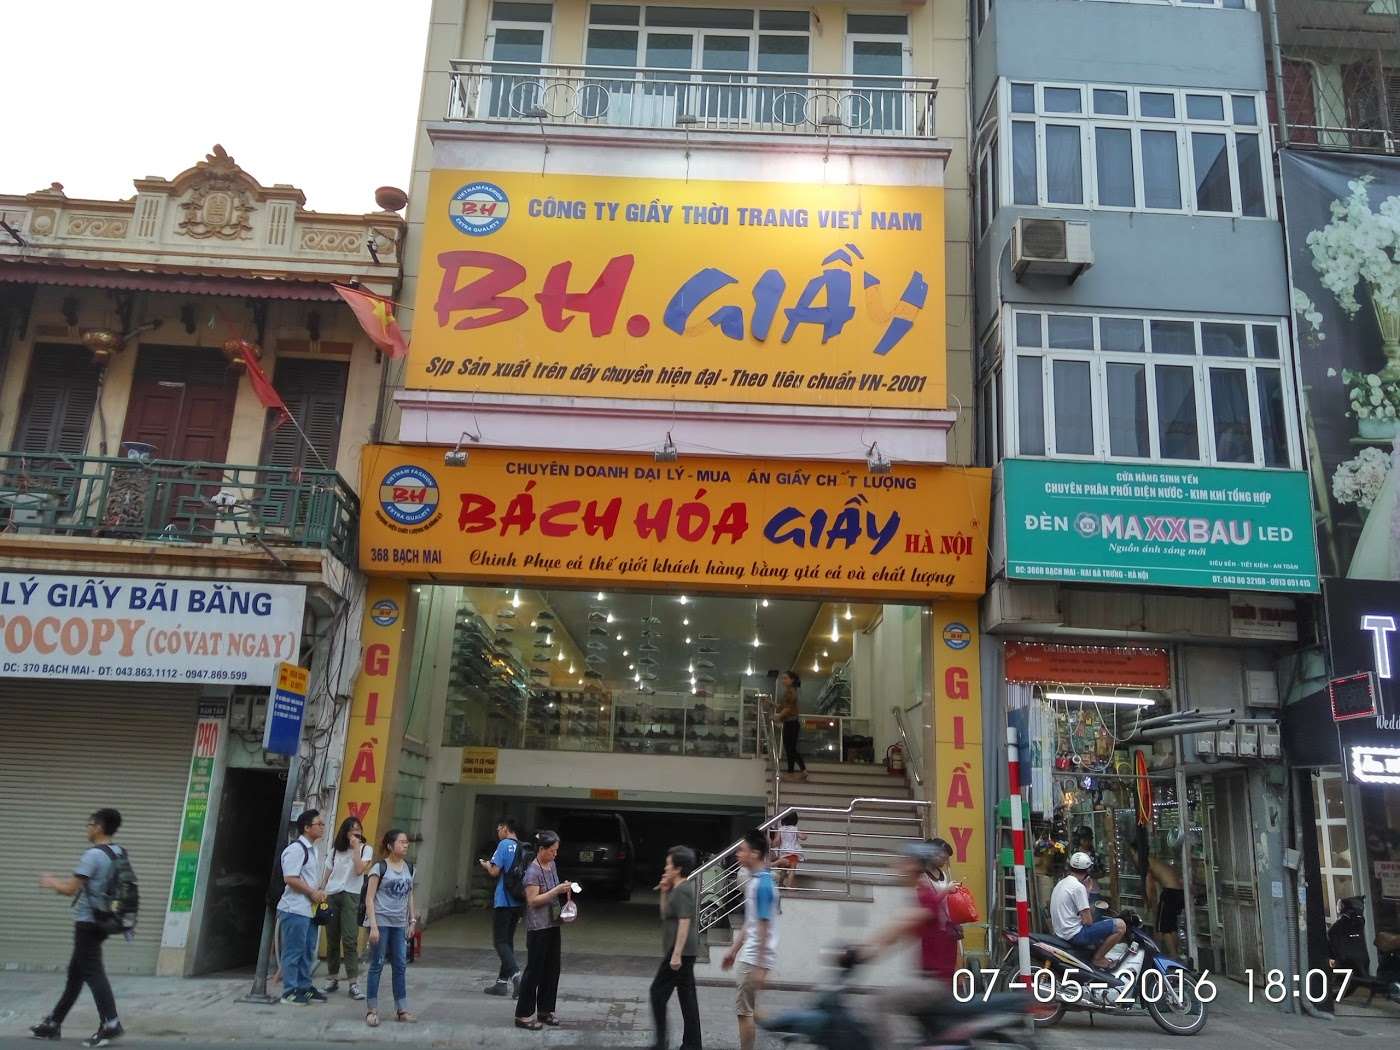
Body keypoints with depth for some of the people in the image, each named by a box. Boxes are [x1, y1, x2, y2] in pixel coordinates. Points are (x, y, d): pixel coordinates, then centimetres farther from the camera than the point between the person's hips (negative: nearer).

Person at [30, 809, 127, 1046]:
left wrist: (51, 883, 3)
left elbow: (70, 889, -17)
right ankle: (53, 1023, 28)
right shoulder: (118, 854, 9)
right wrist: (61, 882, 22)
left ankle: (110, 1024, -14)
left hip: (88, 922, -9)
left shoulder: (93, 854, -18)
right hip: (101, 920, 9)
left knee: (92, 972, -8)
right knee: (75, 972, 17)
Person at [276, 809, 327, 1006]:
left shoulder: (312, 849, 15)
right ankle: (290, 991, 6)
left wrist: (319, 892, 7)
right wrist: (313, 893, -14)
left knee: (308, 951, 15)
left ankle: (304, 987, 25)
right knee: (293, 951, -2)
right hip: (295, 910, -10)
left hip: (310, 909, 10)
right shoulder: (296, 849, -15)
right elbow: (290, 879, -21)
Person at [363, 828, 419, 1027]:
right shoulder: (380, 868, -10)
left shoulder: (408, 867, 7)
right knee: (377, 965, 1)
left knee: (400, 966, 7)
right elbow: (369, 898, -11)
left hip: (399, 923, 5)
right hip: (381, 921, -5)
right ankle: (371, 1010, 10)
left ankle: (401, 1009, 14)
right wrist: (373, 926, -17)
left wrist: (412, 919, 11)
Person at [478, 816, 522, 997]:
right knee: (508, 940, 13)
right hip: (518, 901, 7)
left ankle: (514, 972, -21)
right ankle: (502, 981, 16)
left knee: (500, 941, -2)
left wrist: (486, 865, 7)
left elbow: (495, 871, -16)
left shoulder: (504, 844, -11)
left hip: (503, 901, -7)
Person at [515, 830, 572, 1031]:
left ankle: (545, 1010, 23)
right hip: (538, 927, -8)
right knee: (534, 970, -1)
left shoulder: (552, 866, 8)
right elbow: (532, 900, -20)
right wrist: (557, 890, -23)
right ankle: (524, 1014, 8)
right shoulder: (533, 871, -16)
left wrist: (564, 890, 4)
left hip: (553, 924, 8)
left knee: (552, 969, 12)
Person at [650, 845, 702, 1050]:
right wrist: (665, 892, 9)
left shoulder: (683, 890, -16)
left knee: (658, 991, -3)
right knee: (687, 996, 11)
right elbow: (665, 915, 22)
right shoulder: (676, 889, 15)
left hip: (680, 951, -10)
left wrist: (676, 954, -25)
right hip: (686, 952, 10)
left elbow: (684, 922, -23)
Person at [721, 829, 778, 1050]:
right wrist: (733, 950, 23)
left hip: (755, 958, -9)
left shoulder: (762, 884, -19)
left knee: (744, 1010, -2)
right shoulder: (754, 880, 11)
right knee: (747, 1009, 15)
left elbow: (764, 927, -22)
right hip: (748, 955, 9)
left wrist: (760, 967, -21)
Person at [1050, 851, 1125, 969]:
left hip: (1061, 932, 9)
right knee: (1120, 925, -11)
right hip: (1074, 935, -9)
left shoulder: (1060, 883, 12)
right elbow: (1088, 921, -15)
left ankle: (1094, 951, 20)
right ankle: (1098, 958, -1)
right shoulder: (1078, 887, -15)